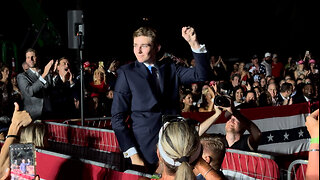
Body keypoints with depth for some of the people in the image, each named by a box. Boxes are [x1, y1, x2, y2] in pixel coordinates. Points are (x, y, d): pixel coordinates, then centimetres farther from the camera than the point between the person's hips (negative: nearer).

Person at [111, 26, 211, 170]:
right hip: (145, 151, -3)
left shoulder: (170, 68, 10)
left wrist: (194, 43, -13)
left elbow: (202, 75, 0)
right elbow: (118, 117, -4)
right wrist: (133, 155, -12)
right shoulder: (126, 73, -1)